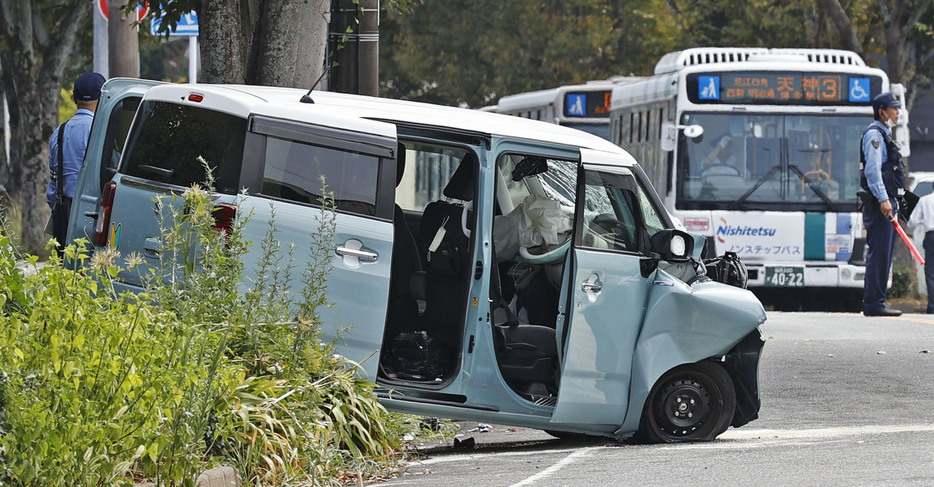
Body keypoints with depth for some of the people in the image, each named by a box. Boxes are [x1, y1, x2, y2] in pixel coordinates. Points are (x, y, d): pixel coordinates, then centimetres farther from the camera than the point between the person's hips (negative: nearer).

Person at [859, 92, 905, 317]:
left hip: (888, 202, 10)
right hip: (879, 203, -10)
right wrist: (883, 199, -27)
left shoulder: (884, 135, 22)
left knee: (883, 254, 11)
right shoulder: (874, 134, -10)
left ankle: (875, 302, 14)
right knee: (879, 253, -11)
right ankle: (873, 303, -11)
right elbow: (872, 170, -20)